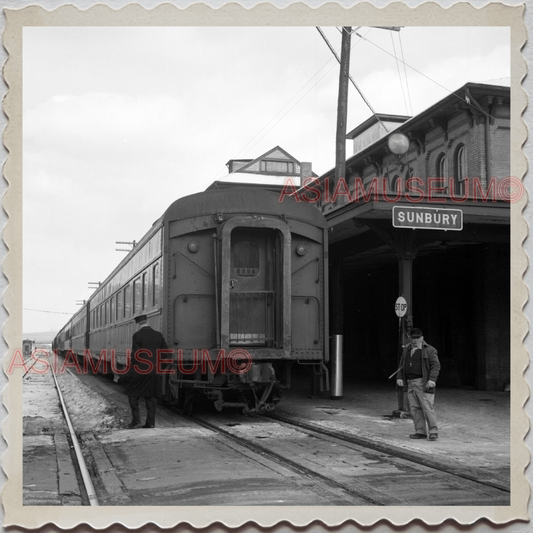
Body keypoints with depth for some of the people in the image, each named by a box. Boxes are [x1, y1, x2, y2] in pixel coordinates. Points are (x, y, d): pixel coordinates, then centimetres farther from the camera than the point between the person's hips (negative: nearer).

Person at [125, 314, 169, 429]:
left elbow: (135, 354, -13)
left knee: (133, 395, 10)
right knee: (151, 397, 11)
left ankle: (136, 421, 4)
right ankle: (150, 423, 10)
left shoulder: (137, 335, -10)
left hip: (139, 371, -4)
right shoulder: (158, 335, 5)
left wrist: (131, 367, 0)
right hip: (154, 372, 4)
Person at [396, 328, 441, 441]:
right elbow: (402, 365, 22)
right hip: (410, 384, 6)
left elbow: (436, 365, -7)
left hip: (423, 383, -6)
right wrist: (399, 377, 10)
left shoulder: (429, 350, -1)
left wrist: (432, 379, -17)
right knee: (415, 408, 5)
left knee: (427, 408, -9)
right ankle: (420, 432, 10)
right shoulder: (406, 350, 17)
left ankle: (433, 432, -4)